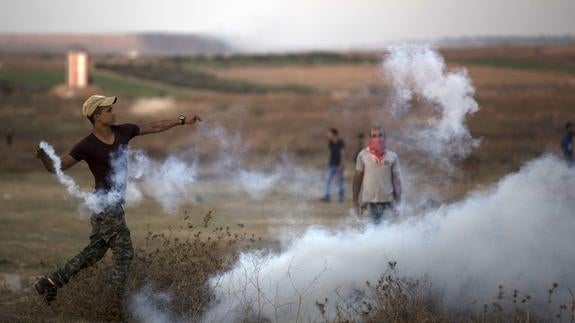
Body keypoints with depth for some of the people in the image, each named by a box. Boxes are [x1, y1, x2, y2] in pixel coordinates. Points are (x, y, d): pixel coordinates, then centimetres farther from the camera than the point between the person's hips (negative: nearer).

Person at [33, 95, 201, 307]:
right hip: (106, 206, -8)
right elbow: (57, 167, -15)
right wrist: (44, 158, -37)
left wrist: (182, 120, 17)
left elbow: (153, 127, 15)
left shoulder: (122, 132, 2)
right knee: (124, 253, -3)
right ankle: (119, 303, 5)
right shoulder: (87, 146, -17)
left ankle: (50, 282, 21)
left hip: (114, 204, 8)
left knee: (94, 252, 15)